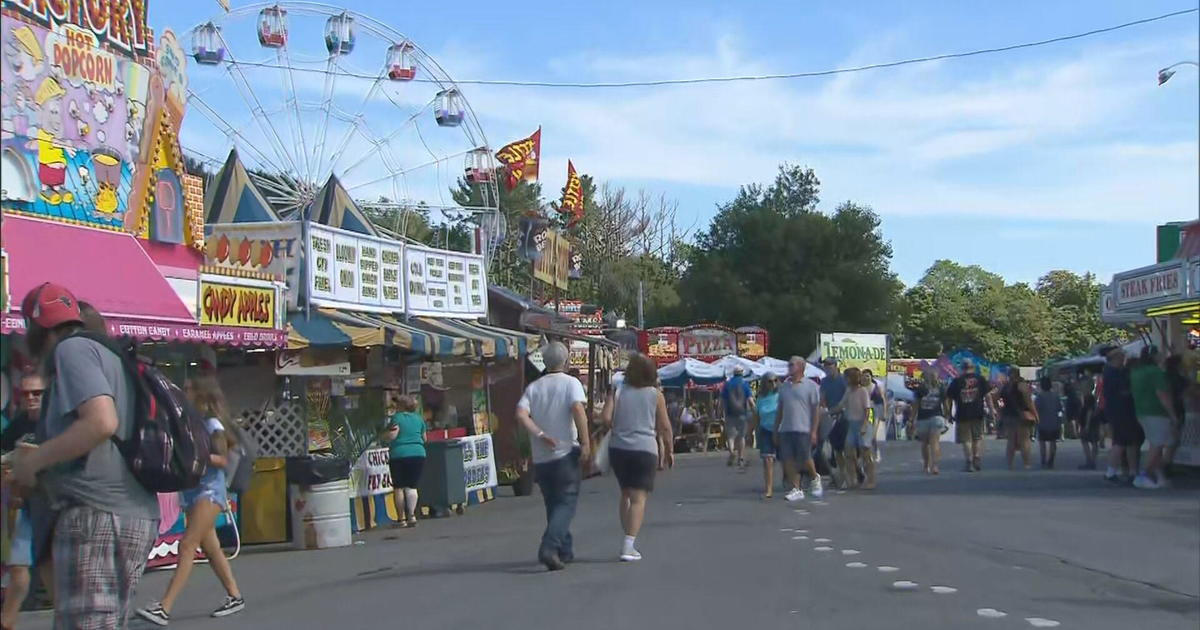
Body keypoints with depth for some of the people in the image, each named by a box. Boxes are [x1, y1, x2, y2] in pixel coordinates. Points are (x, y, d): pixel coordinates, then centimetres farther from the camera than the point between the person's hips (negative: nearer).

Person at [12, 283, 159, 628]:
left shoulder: (72, 349, -5)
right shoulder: (106, 355, 23)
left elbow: (101, 421, -20)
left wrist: (33, 460, -9)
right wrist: (41, 463, 25)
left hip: (96, 516, -10)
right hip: (136, 516, 10)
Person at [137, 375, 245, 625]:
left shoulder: (212, 425, -9)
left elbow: (223, 460, -14)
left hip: (209, 490, -8)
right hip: (191, 490, 8)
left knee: (187, 545, -13)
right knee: (210, 548, 12)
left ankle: (164, 608, -17)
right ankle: (235, 597, 22)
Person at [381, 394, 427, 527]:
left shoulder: (397, 417, -2)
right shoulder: (419, 418, 12)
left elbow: (391, 436, -13)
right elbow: (424, 438, 18)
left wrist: (384, 435, 9)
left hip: (399, 455, -4)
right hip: (418, 454, 4)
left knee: (398, 487, 4)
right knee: (411, 486, 7)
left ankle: (402, 518, 4)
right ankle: (411, 515, -5)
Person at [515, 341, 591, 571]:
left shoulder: (533, 387, 9)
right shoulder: (571, 383, -2)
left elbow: (521, 415, -7)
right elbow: (578, 409, -19)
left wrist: (540, 435, -10)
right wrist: (585, 442, -18)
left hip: (541, 457, 5)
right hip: (566, 453, -4)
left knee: (553, 504, 16)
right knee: (566, 502, -1)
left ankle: (565, 550, 21)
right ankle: (549, 547, -19)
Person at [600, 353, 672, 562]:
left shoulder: (618, 392, 3)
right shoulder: (656, 395, 2)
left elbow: (605, 417, -8)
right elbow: (665, 427, 2)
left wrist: (617, 428, 12)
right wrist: (669, 450, 14)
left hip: (618, 449, 3)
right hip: (644, 449, -3)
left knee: (626, 494, 18)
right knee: (638, 497, -3)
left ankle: (629, 542, 22)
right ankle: (628, 546, -14)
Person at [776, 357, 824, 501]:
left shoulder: (811, 386, 0)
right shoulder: (784, 387, 15)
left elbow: (816, 410, -3)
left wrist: (814, 431, -11)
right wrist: (776, 430, 14)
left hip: (803, 429, -5)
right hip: (785, 430, 5)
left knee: (805, 459, -5)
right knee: (788, 460, 0)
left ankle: (815, 478, 24)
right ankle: (796, 489, 8)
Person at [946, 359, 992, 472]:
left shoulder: (957, 381, 0)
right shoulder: (980, 379, 2)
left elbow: (949, 398, 1)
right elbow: (987, 395, -1)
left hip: (962, 415, -1)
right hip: (978, 414, 1)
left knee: (966, 439, 4)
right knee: (978, 438, 14)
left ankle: (969, 463, -2)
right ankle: (978, 462, 10)